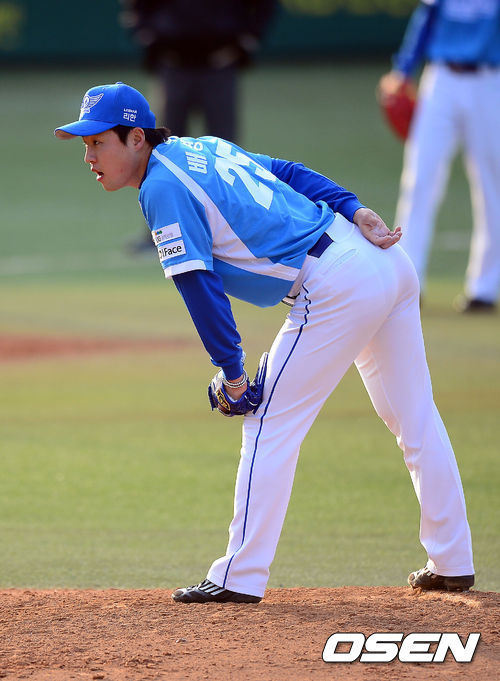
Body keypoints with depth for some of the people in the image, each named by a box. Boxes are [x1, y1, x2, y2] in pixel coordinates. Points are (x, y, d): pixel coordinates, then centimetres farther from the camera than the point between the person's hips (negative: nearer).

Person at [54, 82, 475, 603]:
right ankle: (452, 563, 25)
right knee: (416, 420, 16)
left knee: (269, 426, -1)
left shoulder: (163, 188, -9)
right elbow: (291, 172, 15)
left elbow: (199, 286, -14)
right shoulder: (200, 148, 18)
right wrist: (355, 212, 4)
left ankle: (240, 578, 1)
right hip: (389, 261, 9)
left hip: (335, 286, -9)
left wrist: (231, 374, -10)